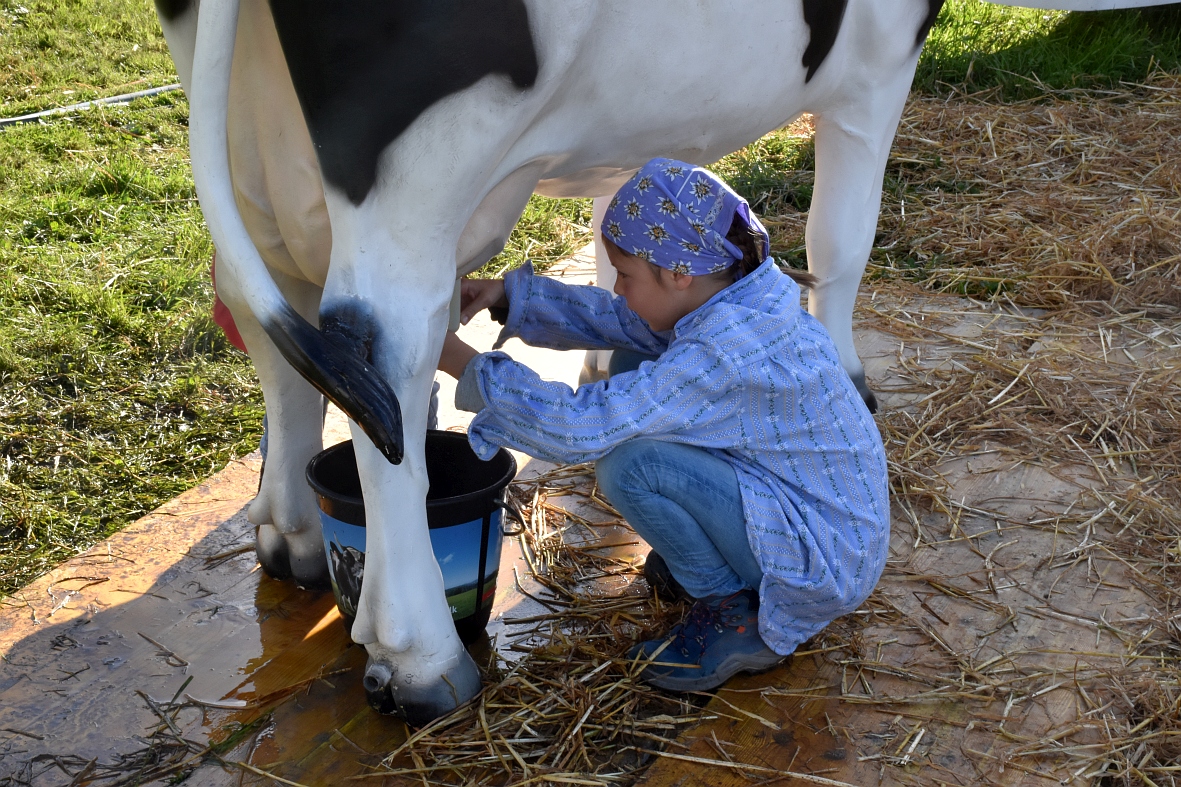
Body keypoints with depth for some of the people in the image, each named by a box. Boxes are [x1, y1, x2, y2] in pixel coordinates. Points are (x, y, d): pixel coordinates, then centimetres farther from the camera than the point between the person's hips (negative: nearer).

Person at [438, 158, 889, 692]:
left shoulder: (725, 350, -32)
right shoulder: (736, 297, -4)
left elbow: (576, 428, -33)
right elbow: (617, 321, 8)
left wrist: (465, 365, -21)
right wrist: (509, 293, -2)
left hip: (829, 564, -9)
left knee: (629, 463, -26)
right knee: (632, 369, 5)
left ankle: (739, 618, -3)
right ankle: (706, 559, 16)